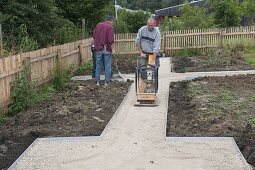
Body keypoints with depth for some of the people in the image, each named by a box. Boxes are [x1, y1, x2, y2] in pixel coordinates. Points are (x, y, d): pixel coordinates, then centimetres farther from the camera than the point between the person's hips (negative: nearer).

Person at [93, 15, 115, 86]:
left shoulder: (98, 25, 6)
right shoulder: (110, 27, -11)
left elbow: (94, 36, 13)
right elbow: (111, 40, -16)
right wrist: (112, 49, -8)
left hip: (98, 49, 4)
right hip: (107, 49, -4)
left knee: (98, 65, 11)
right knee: (107, 66, 5)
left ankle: (97, 81, 14)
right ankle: (107, 82, 10)